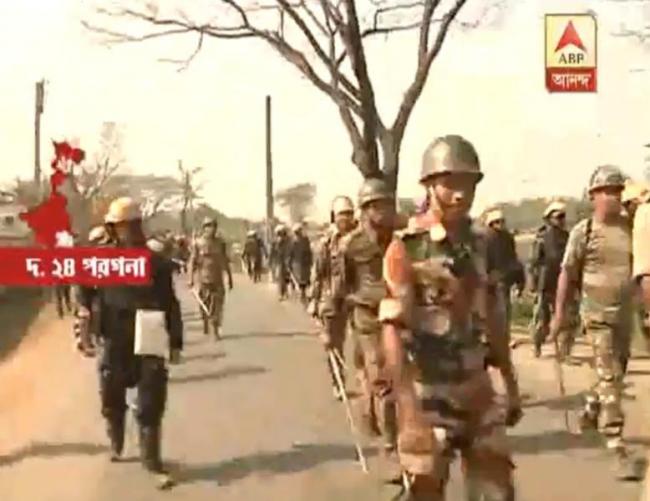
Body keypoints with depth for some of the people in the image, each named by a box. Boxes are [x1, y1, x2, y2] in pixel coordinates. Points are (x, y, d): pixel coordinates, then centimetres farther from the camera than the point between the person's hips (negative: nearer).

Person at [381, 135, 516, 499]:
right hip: (428, 393, -5)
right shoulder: (407, 249, -14)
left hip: (477, 389, 6)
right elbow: (393, 332, -19)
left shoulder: (481, 244, 6)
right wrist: (410, 410, -26)